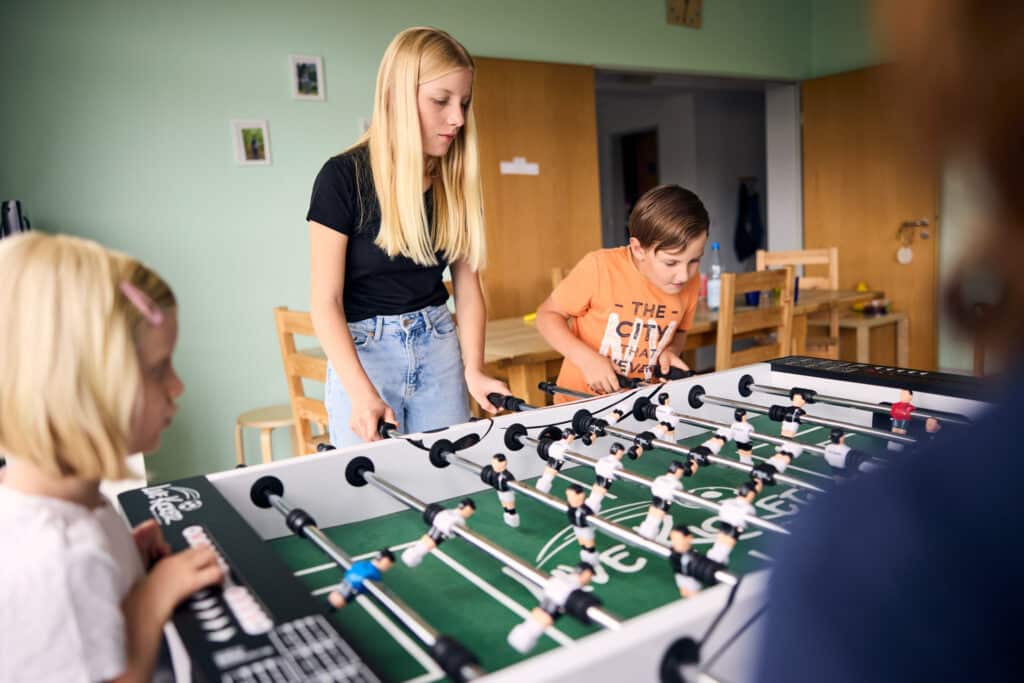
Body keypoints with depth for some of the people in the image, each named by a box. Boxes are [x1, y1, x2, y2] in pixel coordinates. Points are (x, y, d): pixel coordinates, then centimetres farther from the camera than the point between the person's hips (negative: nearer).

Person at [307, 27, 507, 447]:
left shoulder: (457, 181, 1)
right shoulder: (344, 176, -12)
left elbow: (468, 289, 4)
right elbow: (325, 302, -14)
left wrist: (473, 369, -11)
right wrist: (363, 394, -26)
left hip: (438, 347, 4)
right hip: (364, 350, -4)